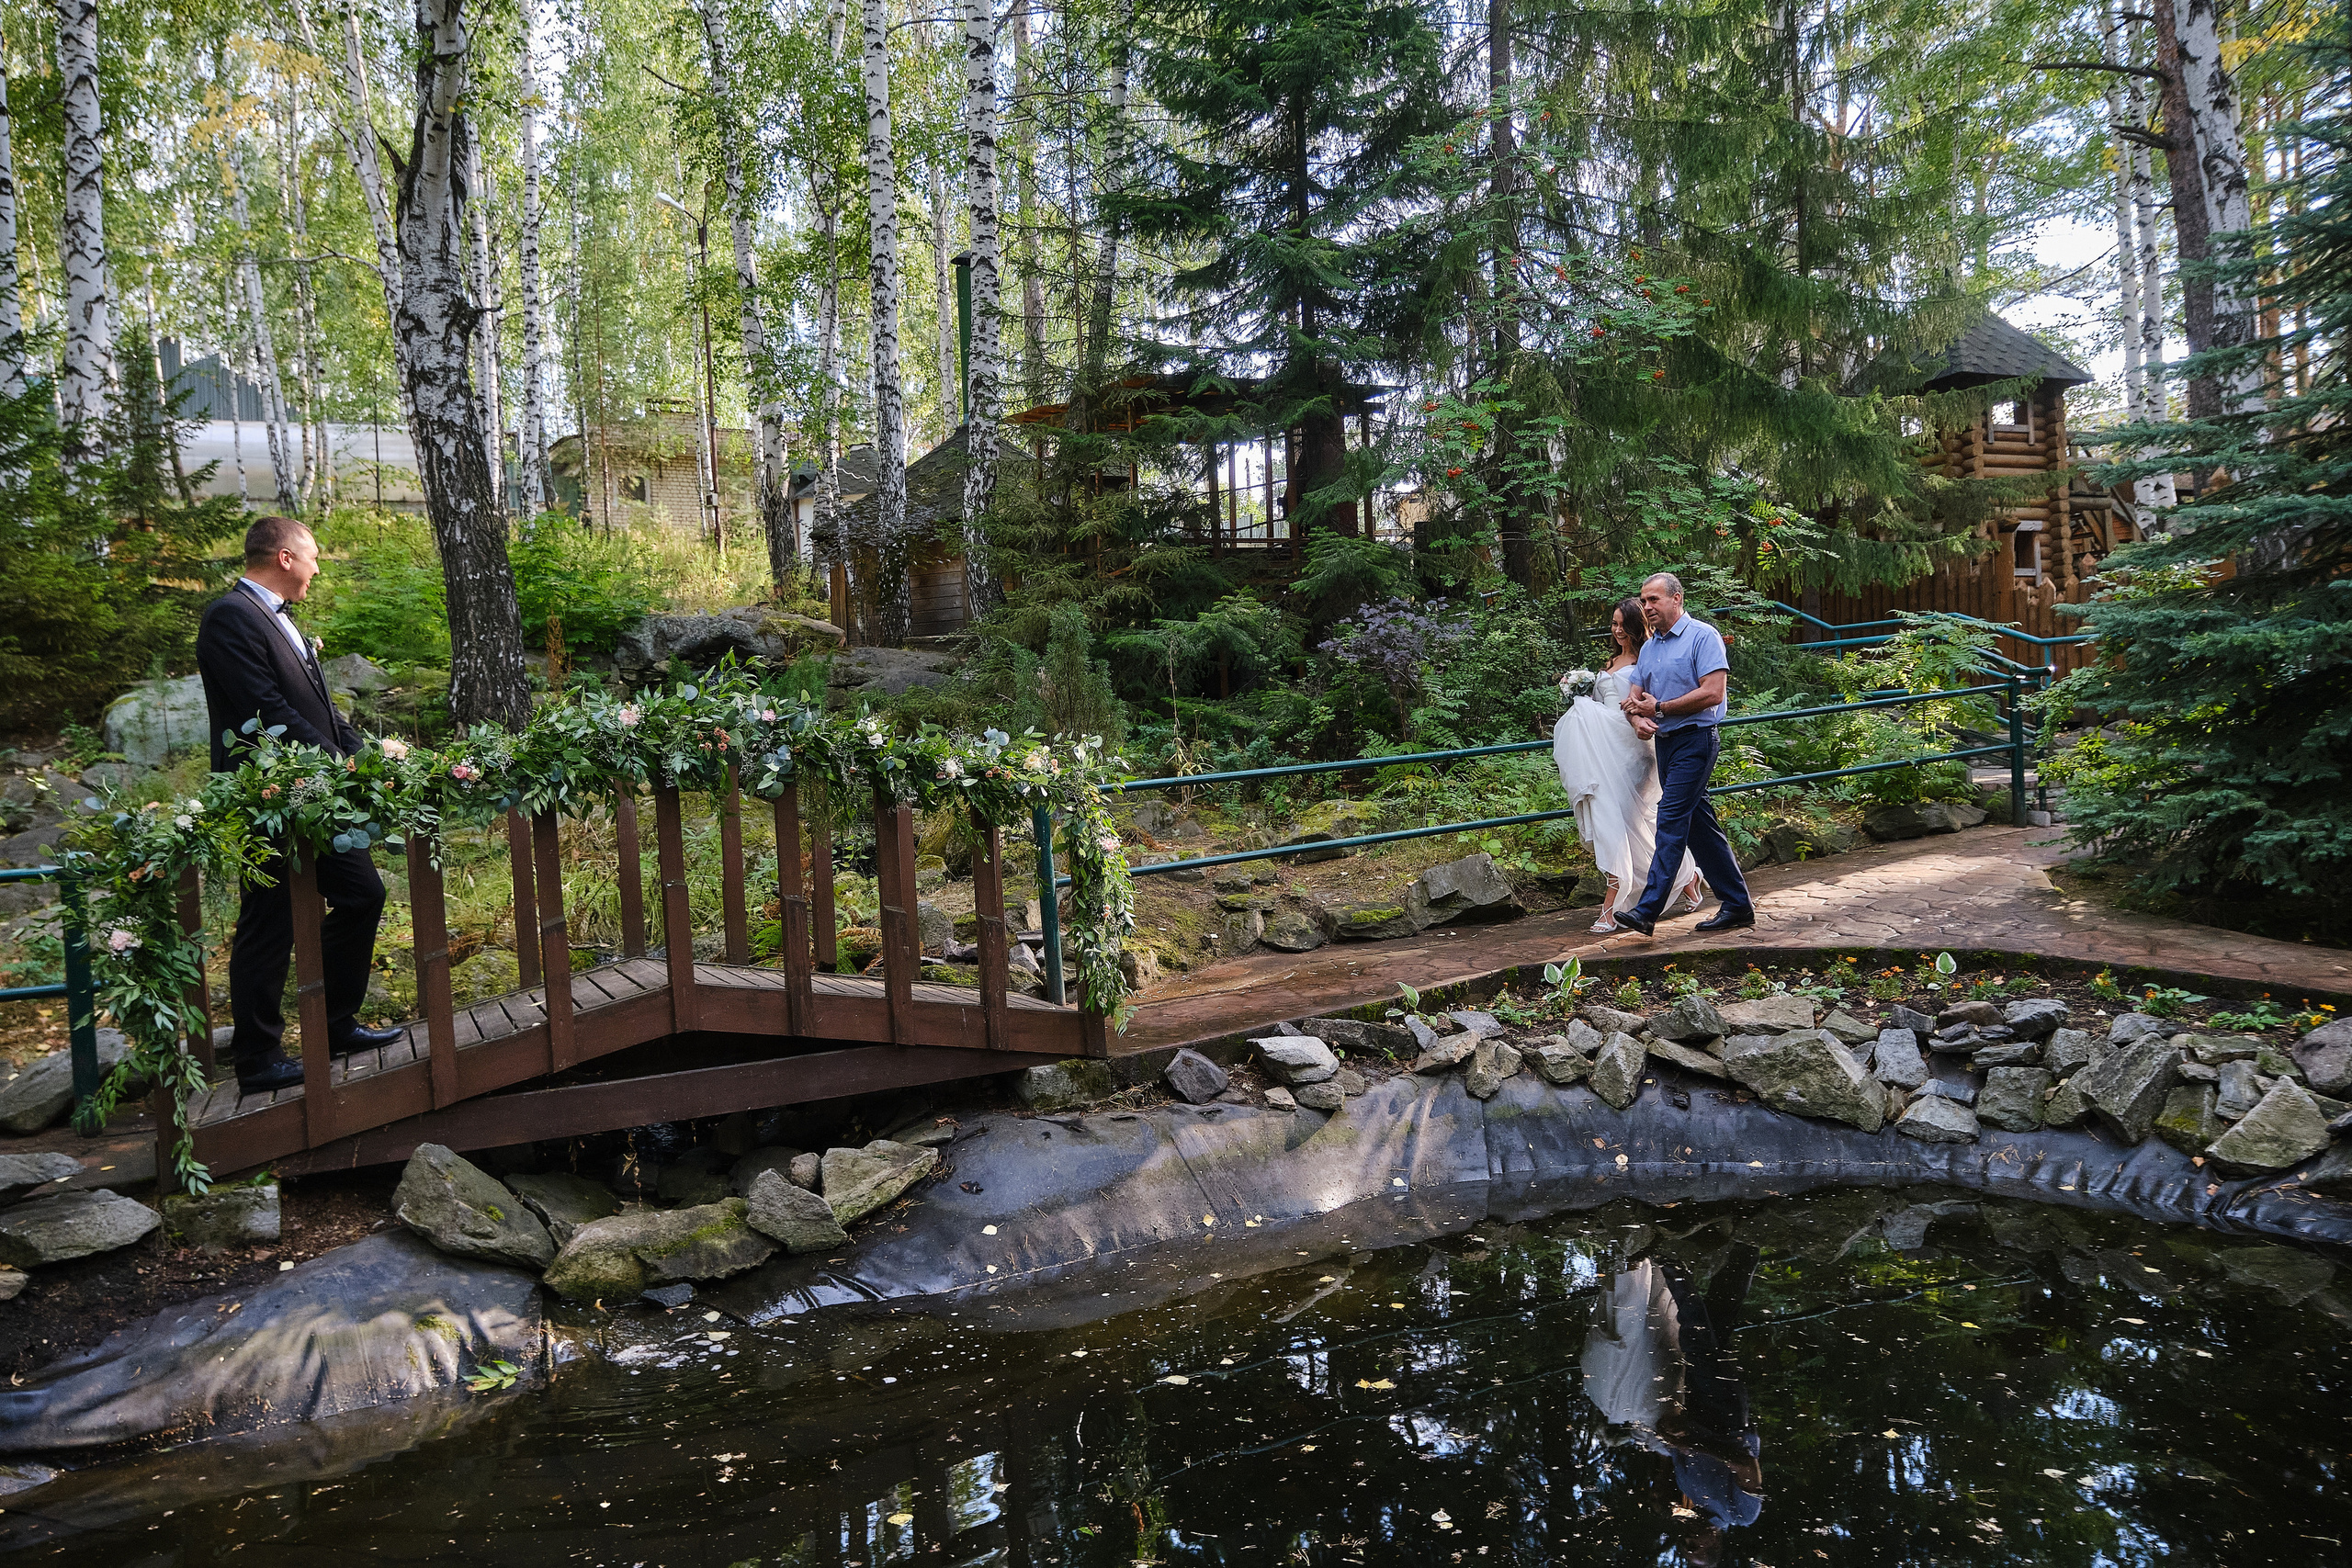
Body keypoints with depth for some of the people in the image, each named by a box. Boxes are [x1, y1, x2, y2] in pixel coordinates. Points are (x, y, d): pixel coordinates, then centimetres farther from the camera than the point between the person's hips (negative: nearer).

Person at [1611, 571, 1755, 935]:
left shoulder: (1703, 636, -8)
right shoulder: (1649, 648, 17)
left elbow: (1712, 693, -18)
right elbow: (1634, 694, 15)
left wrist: (1659, 708, -14)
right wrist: (1634, 708, -11)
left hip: (1695, 739, -9)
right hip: (1665, 742, 9)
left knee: (1671, 820, -13)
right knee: (1699, 824, 10)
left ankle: (1648, 910, -17)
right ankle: (1738, 905, 18)